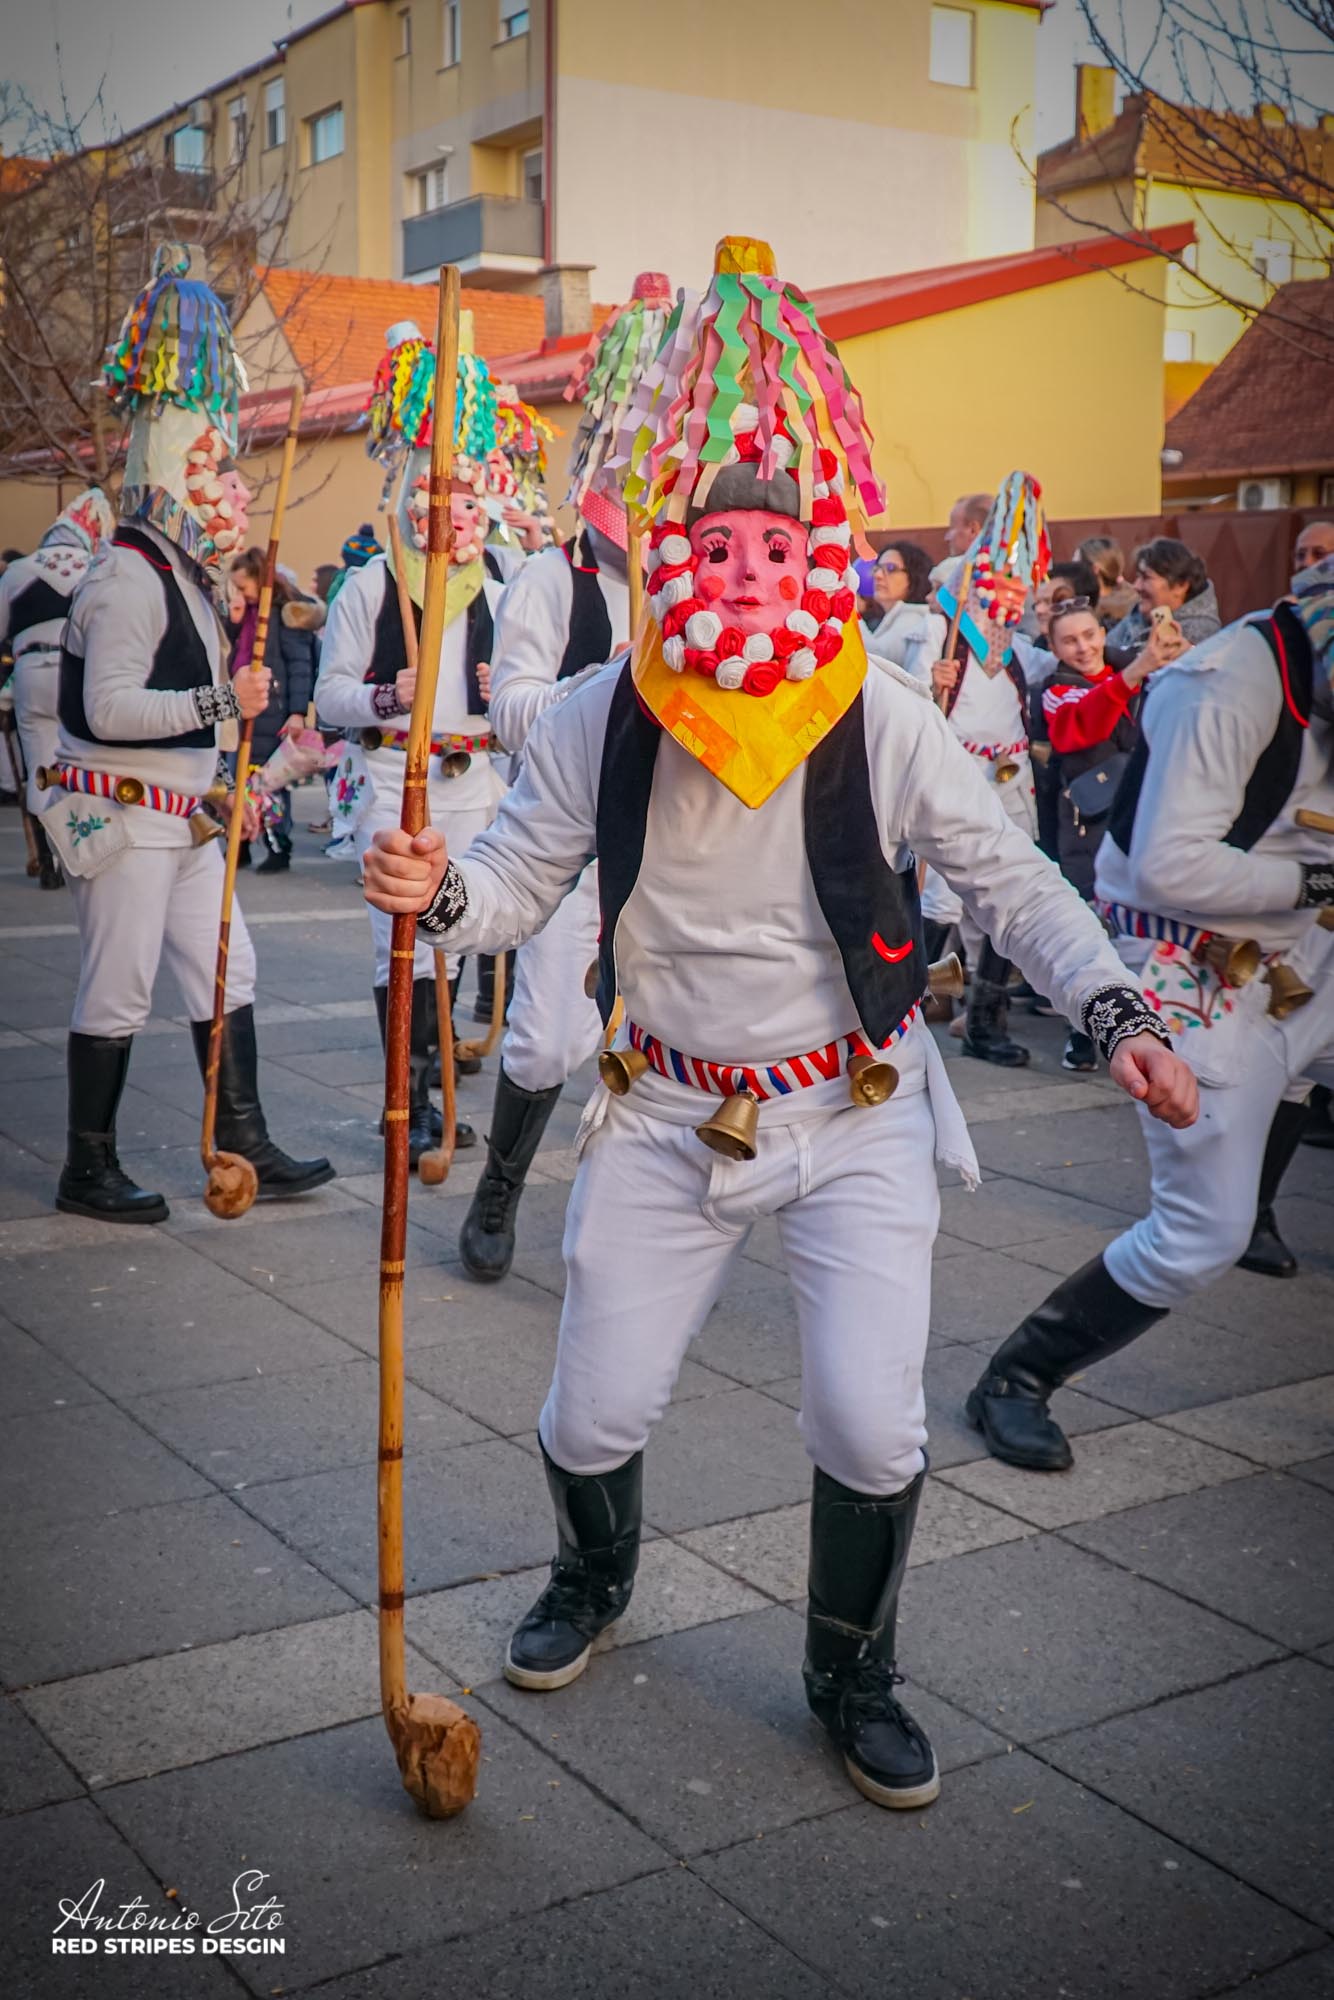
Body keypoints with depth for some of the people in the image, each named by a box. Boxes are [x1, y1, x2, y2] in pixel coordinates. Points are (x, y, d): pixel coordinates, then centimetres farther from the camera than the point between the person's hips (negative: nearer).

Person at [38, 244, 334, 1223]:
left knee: (226, 973, 10)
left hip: (180, 816, 10)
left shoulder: (186, 574, 15)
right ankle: (89, 1169, 9)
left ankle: (244, 1144, 18)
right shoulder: (129, 574, -16)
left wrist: (219, 774, 24)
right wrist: (221, 703, -27)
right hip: (121, 814, -10)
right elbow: (108, 707, -25)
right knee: (118, 993, -2)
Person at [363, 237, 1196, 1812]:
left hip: (857, 1119, -1)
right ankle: (593, 1577, 44)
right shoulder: (601, 722, -7)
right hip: (665, 1115, 2)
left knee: (871, 1428, -7)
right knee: (594, 1413, 7)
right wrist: (441, 890, -22)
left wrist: (1112, 1006, -15)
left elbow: (1010, 880, -3)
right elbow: (523, 875, 0)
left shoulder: (885, 724, -10)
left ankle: (852, 1674, 23)